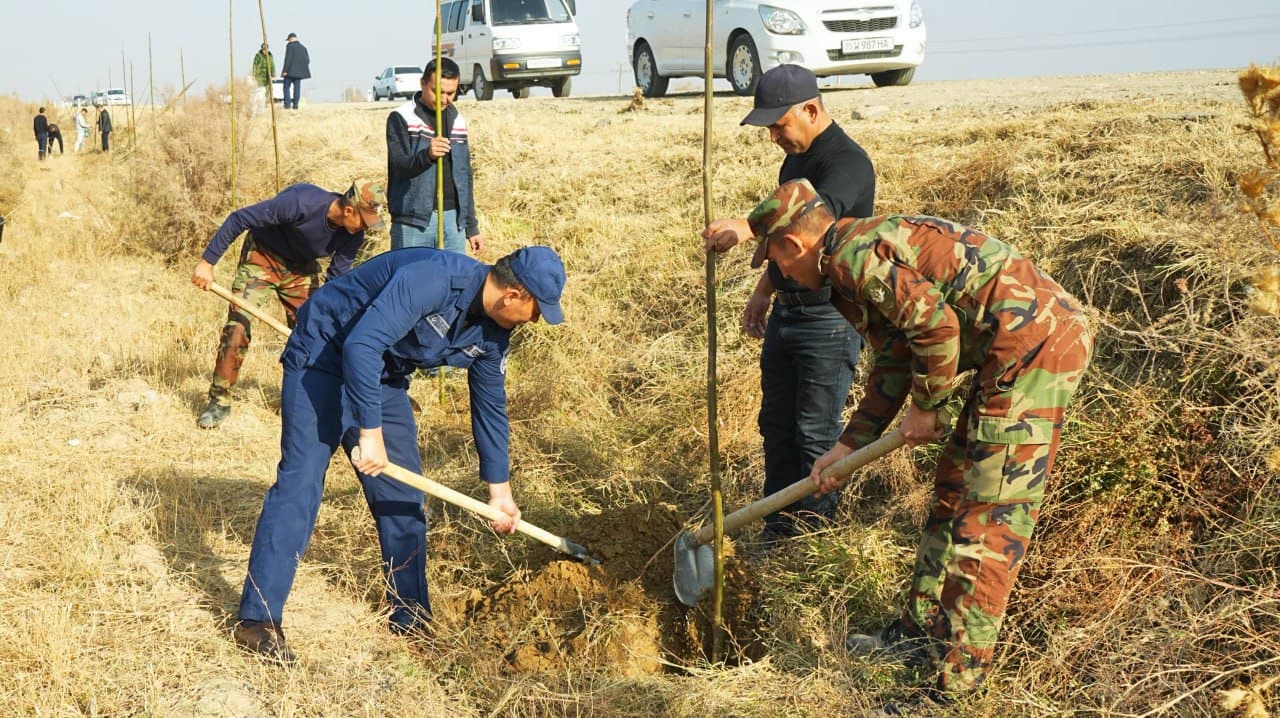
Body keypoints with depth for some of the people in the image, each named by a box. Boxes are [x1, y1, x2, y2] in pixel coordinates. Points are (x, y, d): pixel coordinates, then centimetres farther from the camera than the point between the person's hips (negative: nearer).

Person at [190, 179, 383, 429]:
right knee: (237, 326, -14)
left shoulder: (353, 236, -19)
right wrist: (207, 262, -25)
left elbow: (336, 278, -8)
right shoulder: (301, 202, -35)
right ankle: (219, 402, -2)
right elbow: (239, 219, -28)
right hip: (262, 258, -5)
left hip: (302, 269, 5)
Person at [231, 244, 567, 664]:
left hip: (384, 377, 8)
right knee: (300, 482, -15)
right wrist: (370, 432, -35)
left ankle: (411, 621, 17)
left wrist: (499, 489, 12)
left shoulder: (491, 336, -5)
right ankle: (258, 620, -13)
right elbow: (361, 345, -37)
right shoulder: (432, 278, -32)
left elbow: (490, 406, 9)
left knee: (403, 495, 7)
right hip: (324, 357, -8)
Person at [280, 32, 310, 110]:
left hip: (290, 71, -5)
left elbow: (288, 59, -15)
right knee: (297, 88, 5)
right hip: (299, 72, 5)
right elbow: (307, 60, 9)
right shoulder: (303, 47, 10)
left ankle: (287, 104, -5)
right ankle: (295, 105, 1)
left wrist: (285, 70, -14)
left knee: (286, 87, 3)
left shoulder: (290, 46, -8)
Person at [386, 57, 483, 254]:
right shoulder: (401, 118, -4)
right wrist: (426, 155, -37)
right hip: (413, 222, -5)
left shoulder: (457, 120, 14)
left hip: (453, 219, 5)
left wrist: (472, 227, 18)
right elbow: (399, 165, -16)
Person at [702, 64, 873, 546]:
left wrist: (747, 228, -54)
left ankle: (817, 532, 11)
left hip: (830, 320, -9)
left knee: (816, 432, -2)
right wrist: (763, 292, 24)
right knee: (777, 425, 13)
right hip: (786, 312, 9)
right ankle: (779, 526, 23)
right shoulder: (796, 159, 13)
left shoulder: (847, 162, -18)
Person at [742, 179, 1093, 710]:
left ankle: (955, 683, -3)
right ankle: (922, 632, 29)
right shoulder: (869, 255, 21)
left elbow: (936, 325, -21)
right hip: (1028, 344, 11)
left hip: (1034, 343, -11)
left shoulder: (853, 253, -11)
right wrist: (848, 446, 27)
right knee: (954, 489, 18)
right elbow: (893, 364, 27)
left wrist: (926, 409, -6)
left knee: (990, 513, -8)